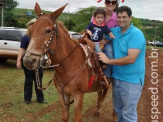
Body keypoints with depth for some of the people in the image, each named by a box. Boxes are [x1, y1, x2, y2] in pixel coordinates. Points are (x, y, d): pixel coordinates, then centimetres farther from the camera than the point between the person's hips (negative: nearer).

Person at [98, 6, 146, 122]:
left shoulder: (136, 34, -18)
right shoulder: (115, 31, 4)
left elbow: (131, 59, -27)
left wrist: (108, 60, -19)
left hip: (131, 80, -7)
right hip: (117, 77, 7)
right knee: (118, 109, 23)